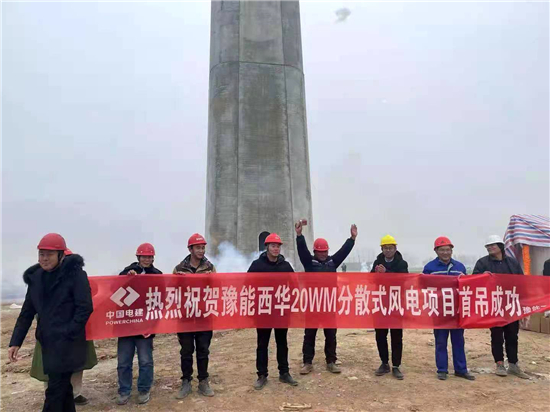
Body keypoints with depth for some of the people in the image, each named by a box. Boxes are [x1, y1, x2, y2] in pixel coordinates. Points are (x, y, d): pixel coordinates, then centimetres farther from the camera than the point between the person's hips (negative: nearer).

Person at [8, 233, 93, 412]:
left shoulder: (75, 274, -11)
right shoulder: (36, 277, 9)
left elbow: (85, 308, -14)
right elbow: (27, 312, 14)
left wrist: (67, 335, -16)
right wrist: (16, 341, 9)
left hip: (67, 343, -6)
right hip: (48, 342, 6)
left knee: (55, 389, -3)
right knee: (62, 386, 15)